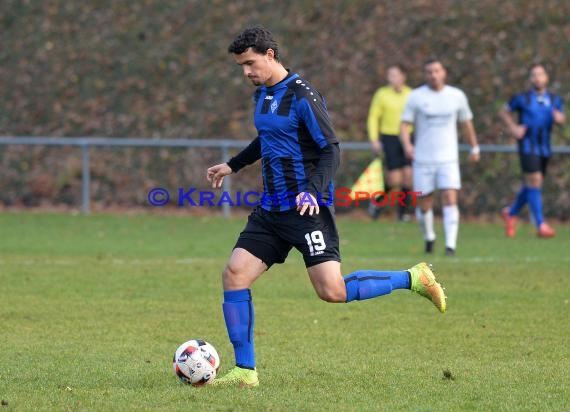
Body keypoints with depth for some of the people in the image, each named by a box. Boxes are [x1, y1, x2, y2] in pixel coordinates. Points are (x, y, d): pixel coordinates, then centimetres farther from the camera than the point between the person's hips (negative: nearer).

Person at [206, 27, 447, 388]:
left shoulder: (302, 95, -13)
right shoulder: (262, 94, 13)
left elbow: (331, 150, -15)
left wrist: (313, 191, -29)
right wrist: (233, 166, 38)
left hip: (308, 209, -8)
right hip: (271, 209, 8)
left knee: (332, 291, -15)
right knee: (234, 275, -5)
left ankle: (413, 279, 5)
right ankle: (245, 371, 1)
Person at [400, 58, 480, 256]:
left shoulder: (457, 96, 4)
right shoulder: (416, 97, -2)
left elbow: (467, 122, 18)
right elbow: (405, 125, -4)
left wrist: (474, 148, 25)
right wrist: (407, 145, -23)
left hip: (448, 158, 0)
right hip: (422, 159, 0)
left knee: (450, 200, -15)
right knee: (424, 204, 5)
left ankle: (450, 245, -18)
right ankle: (429, 237, 31)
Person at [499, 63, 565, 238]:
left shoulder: (555, 100, 9)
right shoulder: (522, 99, -1)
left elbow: (561, 118, 5)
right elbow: (504, 112, 10)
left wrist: (559, 117, -18)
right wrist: (513, 127, -4)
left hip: (544, 148, 5)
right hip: (528, 146, -5)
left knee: (531, 185, 12)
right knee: (534, 181, -14)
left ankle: (511, 213, 35)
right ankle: (541, 225, -14)